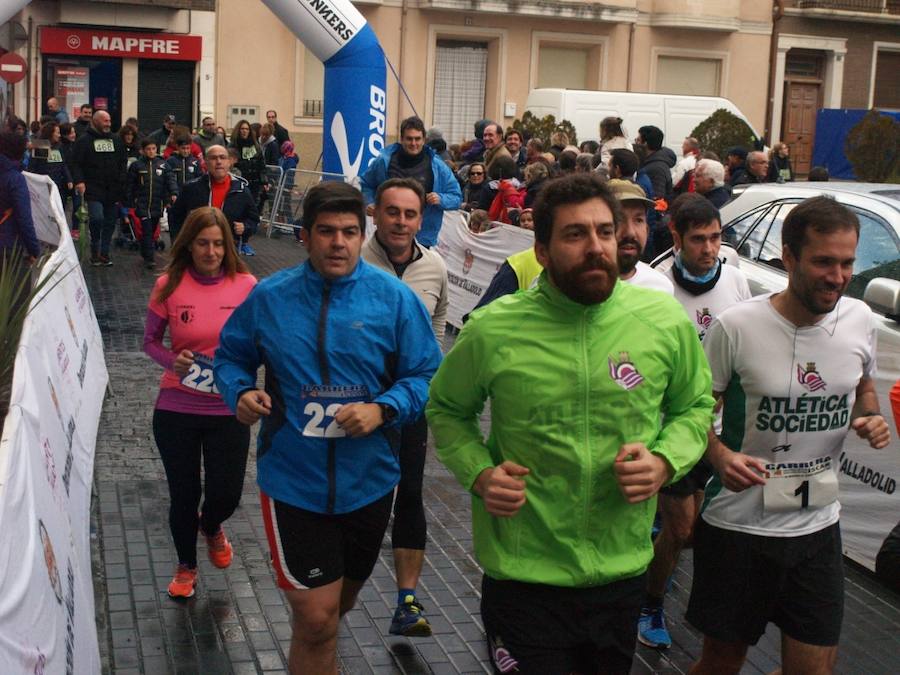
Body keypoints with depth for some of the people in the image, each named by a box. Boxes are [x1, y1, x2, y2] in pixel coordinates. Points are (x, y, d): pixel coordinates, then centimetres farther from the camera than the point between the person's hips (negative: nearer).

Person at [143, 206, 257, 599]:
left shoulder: (246, 286, -7)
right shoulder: (169, 285, -7)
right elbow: (150, 341, 3)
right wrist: (172, 362, -16)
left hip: (228, 410, 0)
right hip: (176, 408, 0)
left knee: (226, 494, 4)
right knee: (183, 493, 11)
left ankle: (211, 528, 43)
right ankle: (186, 566, 37)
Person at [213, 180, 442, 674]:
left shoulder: (394, 298, -7)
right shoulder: (269, 297, -4)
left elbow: (427, 376, -5)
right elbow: (231, 356, 9)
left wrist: (383, 409, -22)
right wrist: (239, 392, -11)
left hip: (368, 481, 2)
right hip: (294, 481, -2)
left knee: (337, 602, 24)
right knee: (316, 618, -6)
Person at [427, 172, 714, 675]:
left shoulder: (666, 321, -5)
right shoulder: (492, 331, -9)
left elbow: (695, 406, 10)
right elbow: (447, 410, 7)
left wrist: (664, 462, -9)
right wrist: (479, 473, -10)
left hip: (624, 573, 3)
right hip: (522, 576, -3)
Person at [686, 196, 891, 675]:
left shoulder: (859, 320, -2)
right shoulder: (737, 327, -16)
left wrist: (870, 417, -5)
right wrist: (721, 456, -26)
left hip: (818, 528, 4)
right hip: (737, 527, -4)